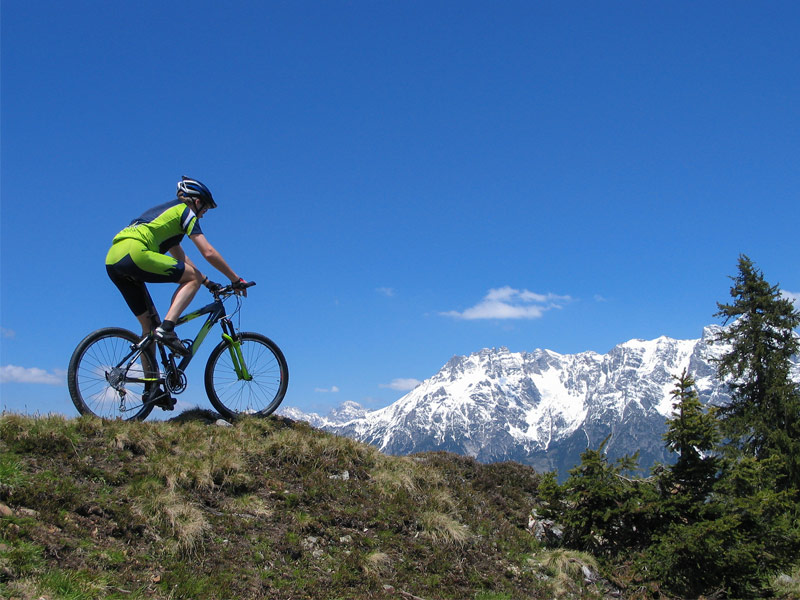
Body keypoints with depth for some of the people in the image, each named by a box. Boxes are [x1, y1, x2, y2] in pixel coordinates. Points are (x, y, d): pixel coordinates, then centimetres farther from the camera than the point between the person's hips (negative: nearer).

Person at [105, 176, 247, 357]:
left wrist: (207, 281, 35)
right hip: (134, 253, -9)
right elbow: (208, 253, 1)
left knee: (150, 325, 17)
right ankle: (167, 329, -14)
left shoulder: (168, 212, 34)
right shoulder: (185, 211, 8)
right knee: (193, 278, 0)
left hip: (112, 261, 9)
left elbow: (180, 257, 38)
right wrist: (236, 280, 9)